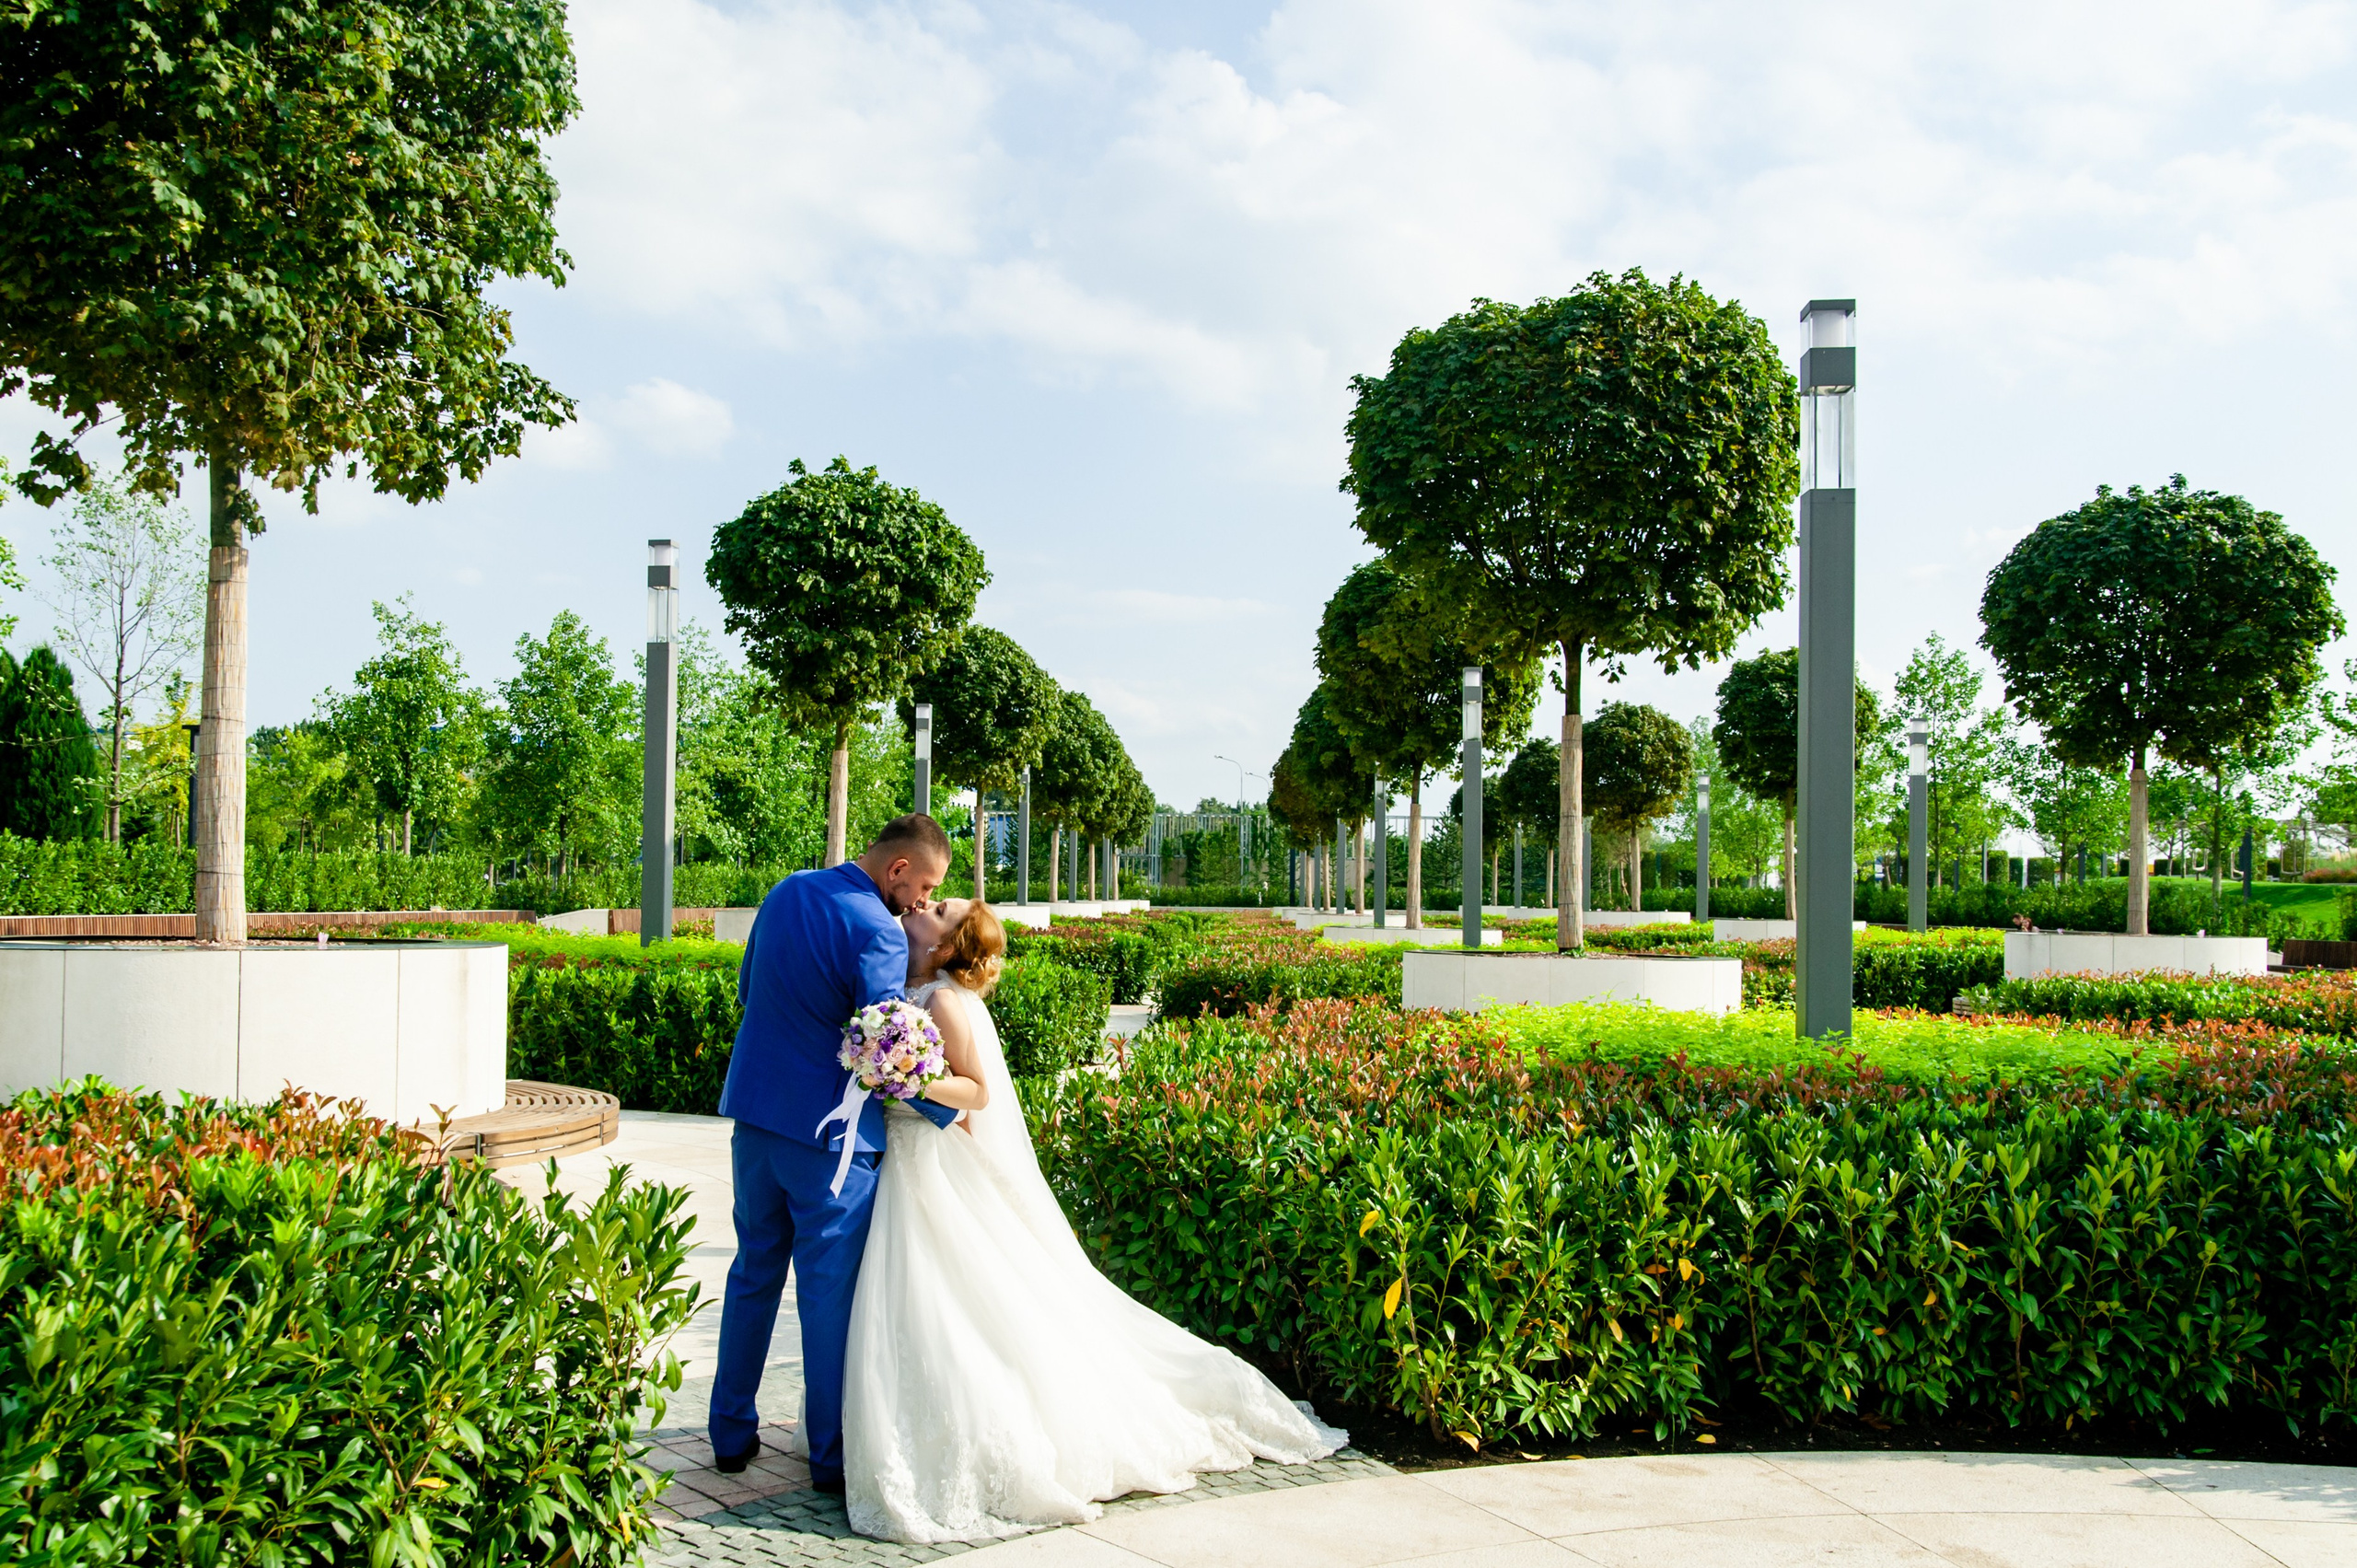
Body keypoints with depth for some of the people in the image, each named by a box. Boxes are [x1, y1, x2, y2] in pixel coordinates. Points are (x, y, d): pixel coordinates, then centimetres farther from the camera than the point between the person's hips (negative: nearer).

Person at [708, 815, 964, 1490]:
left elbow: (747, 990, 16)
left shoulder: (785, 893, 5)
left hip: (755, 1111, 7)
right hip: (827, 1130, -7)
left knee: (754, 1273, 18)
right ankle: (831, 1455, 15)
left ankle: (732, 1434, 28)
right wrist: (949, 1107, -10)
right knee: (829, 1292, 4)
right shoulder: (877, 932, -19)